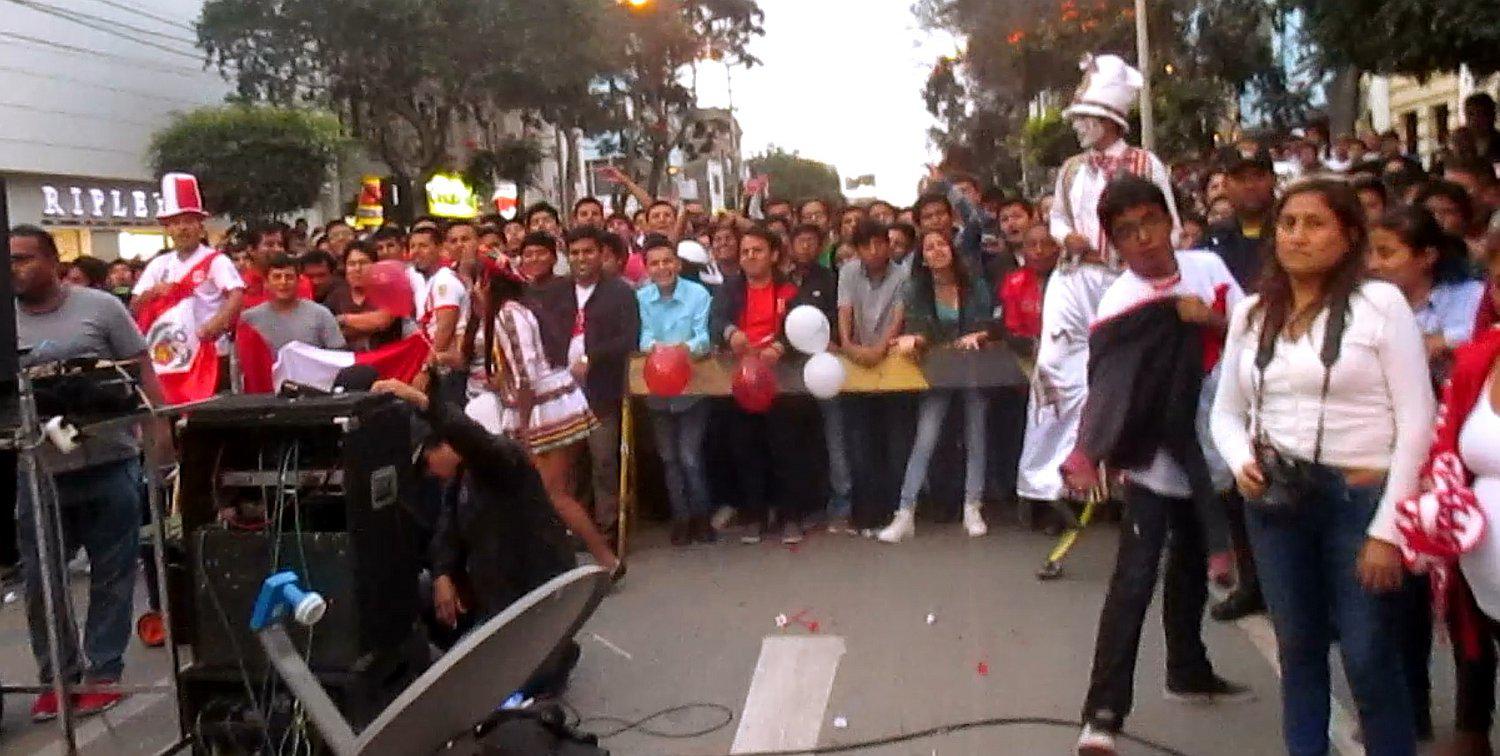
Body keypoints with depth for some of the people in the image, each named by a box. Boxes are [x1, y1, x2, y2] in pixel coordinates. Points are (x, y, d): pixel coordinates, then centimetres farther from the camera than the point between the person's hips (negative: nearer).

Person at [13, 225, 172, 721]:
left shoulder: (100, 307, -2)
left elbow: (141, 370, -1)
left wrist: (159, 426, -10)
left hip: (109, 464, -2)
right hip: (38, 472, 3)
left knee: (112, 575, 6)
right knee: (40, 580, 9)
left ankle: (103, 673, 18)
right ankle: (56, 676, 24)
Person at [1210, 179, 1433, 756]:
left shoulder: (1380, 303, -6)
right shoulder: (1252, 312, 8)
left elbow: (1416, 421, -9)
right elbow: (1227, 411, 15)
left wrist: (1387, 528, -12)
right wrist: (1242, 463, -6)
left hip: (1359, 500, -4)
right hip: (1275, 500, 4)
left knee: (1369, 658, 1)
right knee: (1297, 648, 14)